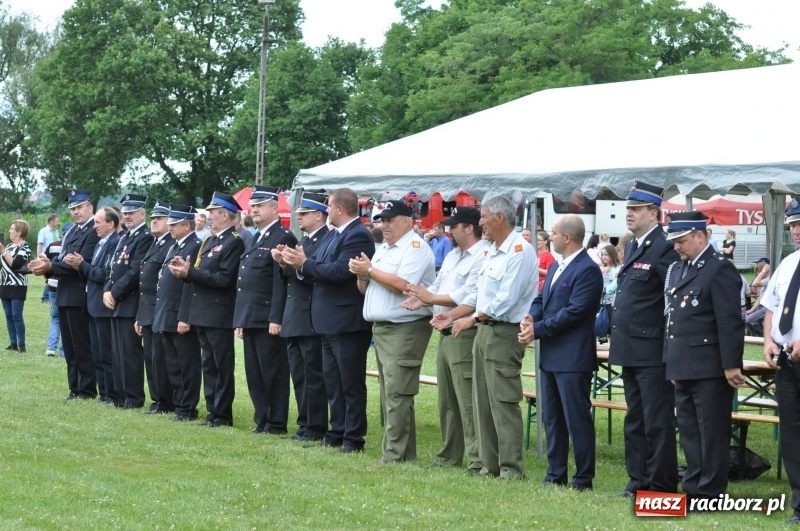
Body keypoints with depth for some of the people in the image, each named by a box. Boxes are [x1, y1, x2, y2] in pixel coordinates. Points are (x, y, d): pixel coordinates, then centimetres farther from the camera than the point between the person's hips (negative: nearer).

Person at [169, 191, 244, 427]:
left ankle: (223, 415, 2)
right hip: (203, 314, 9)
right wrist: (185, 270, -2)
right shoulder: (210, 240, 17)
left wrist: (190, 272, -19)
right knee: (209, 364, 12)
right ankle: (213, 411, 17)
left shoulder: (234, 242, -12)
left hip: (220, 317, -9)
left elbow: (224, 279, -20)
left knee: (222, 366, -2)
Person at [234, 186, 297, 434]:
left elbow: (281, 281, -16)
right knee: (254, 374, 11)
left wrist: (276, 318, -21)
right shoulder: (254, 239, 19)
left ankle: (276, 423, 2)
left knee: (273, 373, -3)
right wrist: (240, 320, 16)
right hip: (250, 319, 9)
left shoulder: (283, 238, -9)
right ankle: (262, 421, 17)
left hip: (269, 319, -9)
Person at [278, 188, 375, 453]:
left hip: (348, 322, -10)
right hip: (330, 322, 10)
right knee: (333, 382, 15)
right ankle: (337, 433, 22)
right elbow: (319, 268, 10)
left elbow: (339, 271, -25)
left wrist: (305, 263, -18)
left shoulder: (358, 236, -16)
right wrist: (298, 261, -8)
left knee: (351, 384, -2)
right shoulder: (333, 235, 14)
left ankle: (353, 438, 3)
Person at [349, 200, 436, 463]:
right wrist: (361, 275, -1)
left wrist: (370, 270, -12)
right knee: (389, 395, 10)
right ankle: (402, 450, 15)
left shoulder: (415, 248, -8)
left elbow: (403, 284, -22)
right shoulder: (383, 249, 19)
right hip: (381, 329, 9)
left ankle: (395, 455, -11)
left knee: (397, 395, -11)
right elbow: (365, 290, 21)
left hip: (405, 330, -9)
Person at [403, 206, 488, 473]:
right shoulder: (452, 256, 18)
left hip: (466, 336, -10)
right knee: (447, 400, 15)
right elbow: (438, 286, 16)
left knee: (468, 401, -9)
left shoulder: (483, 257, -13)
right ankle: (449, 456, 24)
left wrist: (431, 298, -15)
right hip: (446, 333, 10)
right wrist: (421, 298, -6)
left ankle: (477, 460, -7)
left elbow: (467, 296, -21)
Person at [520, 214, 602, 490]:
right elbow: (541, 299, 16)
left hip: (573, 358, -10)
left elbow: (575, 311, -21)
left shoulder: (587, 270, -14)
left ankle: (583, 478, 3)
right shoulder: (556, 267, 16)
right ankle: (555, 475, 21)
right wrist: (531, 317, -6)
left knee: (577, 420, -4)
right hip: (550, 356, 10)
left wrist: (538, 330, -18)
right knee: (552, 418, 14)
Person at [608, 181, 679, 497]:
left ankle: (660, 486, 4)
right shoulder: (632, 246, 14)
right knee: (634, 420, 15)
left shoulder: (663, 249, -14)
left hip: (652, 351, -9)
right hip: (630, 349, 10)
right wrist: (618, 335, 17)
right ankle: (638, 479, 24)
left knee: (657, 422, -2)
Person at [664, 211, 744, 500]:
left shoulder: (720, 269, -11)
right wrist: (671, 361, 16)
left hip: (710, 368, -9)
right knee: (689, 431, 13)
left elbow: (730, 322, -15)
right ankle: (693, 489, 21)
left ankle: (711, 493, 4)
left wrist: (731, 365, -18)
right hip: (683, 367, 9)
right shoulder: (677, 269, 14)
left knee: (712, 431, -2)